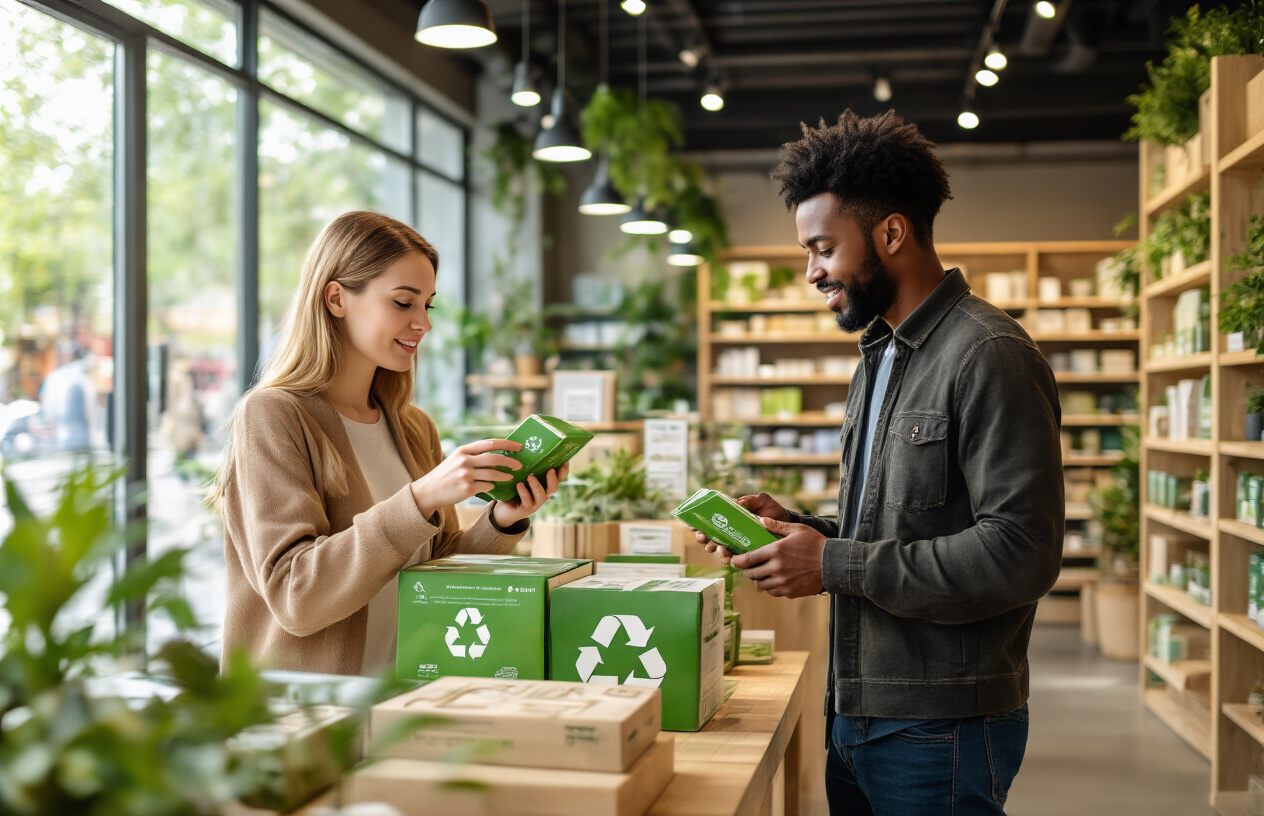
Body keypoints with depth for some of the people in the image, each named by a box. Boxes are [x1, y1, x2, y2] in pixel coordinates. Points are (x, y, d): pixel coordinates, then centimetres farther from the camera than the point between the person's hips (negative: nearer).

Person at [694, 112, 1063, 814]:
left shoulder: (989, 356, -15)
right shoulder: (879, 357, 16)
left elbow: (1020, 552, -24)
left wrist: (834, 564, -20)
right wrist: (793, 526, 3)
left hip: (939, 729, -8)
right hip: (858, 716, 9)